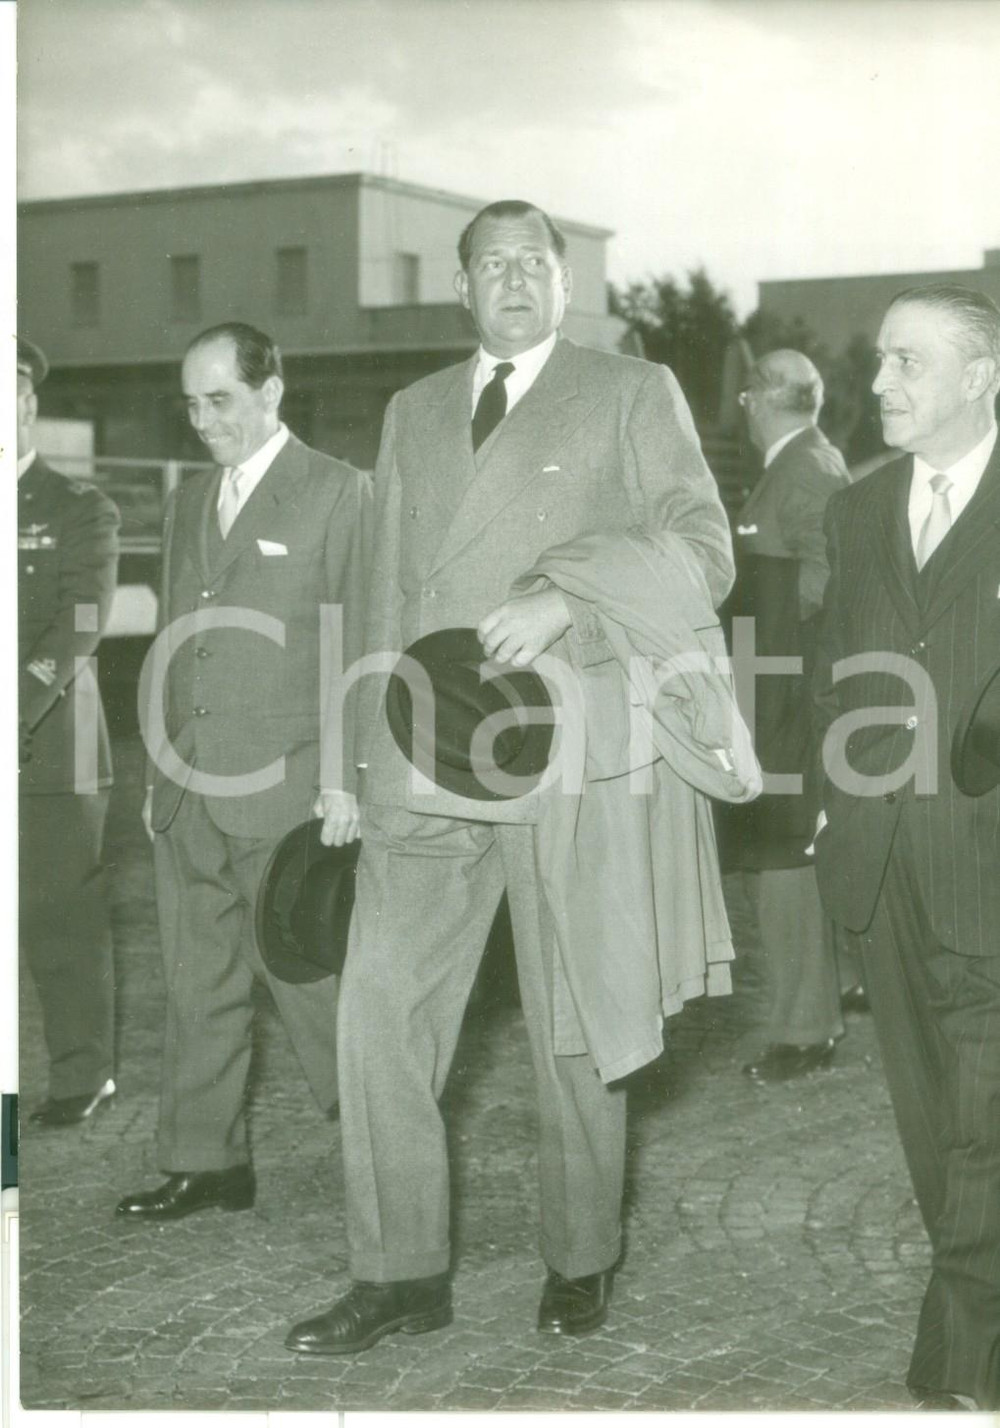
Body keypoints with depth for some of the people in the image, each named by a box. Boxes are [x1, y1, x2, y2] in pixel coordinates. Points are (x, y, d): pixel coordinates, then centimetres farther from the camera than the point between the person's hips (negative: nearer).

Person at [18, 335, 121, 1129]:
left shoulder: (81, 512, 4)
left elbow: (79, 631, -7)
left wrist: (24, 710, -21)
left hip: (50, 747, -3)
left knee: (64, 917, 0)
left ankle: (84, 1077, 12)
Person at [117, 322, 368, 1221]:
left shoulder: (337, 492, -3)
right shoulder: (189, 502, 16)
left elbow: (359, 643, -7)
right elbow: (173, 641, 18)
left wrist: (347, 775, -12)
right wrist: (158, 770, 14)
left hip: (283, 783, -6)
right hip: (188, 791, 6)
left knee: (306, 972, 0)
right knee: (198, 985, 9)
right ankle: (205, 1164, 18)